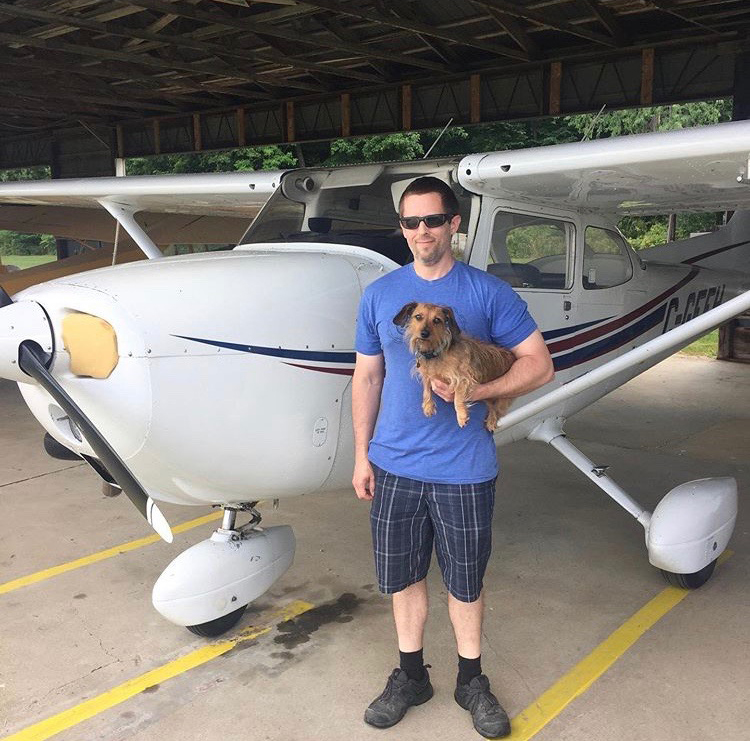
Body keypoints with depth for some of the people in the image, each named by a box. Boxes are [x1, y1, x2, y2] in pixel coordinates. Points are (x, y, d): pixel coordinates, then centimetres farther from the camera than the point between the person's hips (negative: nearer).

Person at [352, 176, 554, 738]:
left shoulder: (487, 292, -4)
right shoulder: (380, 294, 4)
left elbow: (539, 364, -4)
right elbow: (367, 377, 8)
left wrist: (474, 390, -18)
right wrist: (361, 454, 6)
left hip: (464, 470, -2)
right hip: (394, 466, 3)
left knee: (465, 582, 12)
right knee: (403, 576, 14)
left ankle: (472, 680, 34)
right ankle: (411, 676, 35)